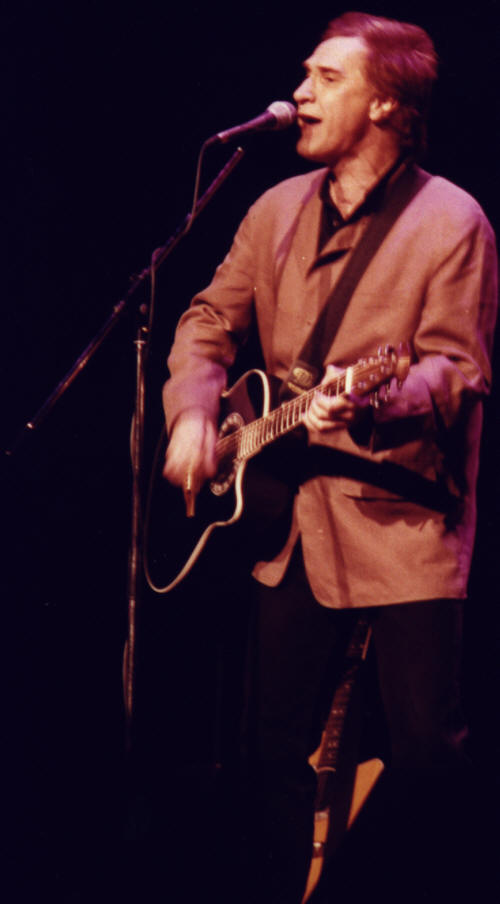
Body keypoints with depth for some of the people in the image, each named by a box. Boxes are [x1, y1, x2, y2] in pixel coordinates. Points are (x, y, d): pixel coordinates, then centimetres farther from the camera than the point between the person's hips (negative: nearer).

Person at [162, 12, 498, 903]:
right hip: (290, 516, 6)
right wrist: (192, 414, -1)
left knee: (427, 752, -5)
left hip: (404, 520, -6)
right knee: (275, 743, 11)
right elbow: (210, 322, 17)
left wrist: (372, 404, -34)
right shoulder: (278, 210, 11)